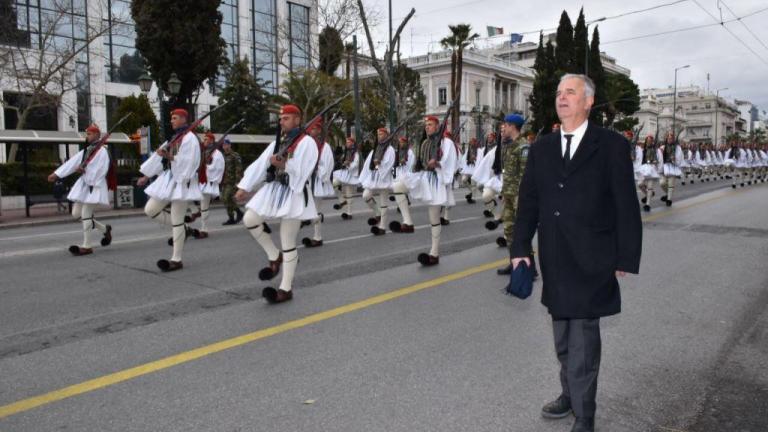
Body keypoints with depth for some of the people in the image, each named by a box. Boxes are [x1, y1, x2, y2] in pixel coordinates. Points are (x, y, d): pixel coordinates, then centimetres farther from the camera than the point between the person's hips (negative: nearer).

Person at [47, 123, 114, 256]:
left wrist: (84, 170, -14)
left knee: (86, 215, -10)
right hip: (83, 185, 9)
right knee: (76, 214, 9)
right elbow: (72, 163, 8)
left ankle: (87, 246, -1)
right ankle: (105, 229, 21)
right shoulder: (86, 151, 16)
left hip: (94, 186, -9)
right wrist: (57, 174, 1)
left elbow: (101, 171, -18)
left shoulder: (102, 151, -11)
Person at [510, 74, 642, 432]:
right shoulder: (541, 148, 9)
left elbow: (627, 207, -4)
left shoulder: (611, 145, -3)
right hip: (554, 262, 5)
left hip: (590, 262, -4)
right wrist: (520, 248, 3)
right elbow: (528, 201, 9)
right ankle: (571, 394, 36)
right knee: (563, 341, 17)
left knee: (583, 340, -1)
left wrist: (625, 259, -7)